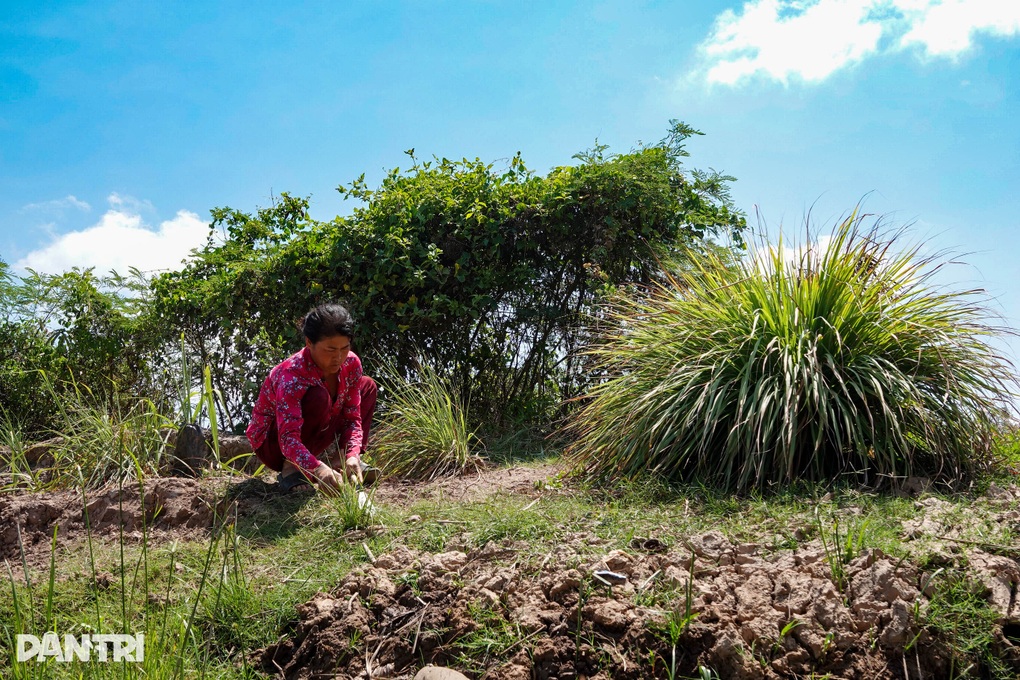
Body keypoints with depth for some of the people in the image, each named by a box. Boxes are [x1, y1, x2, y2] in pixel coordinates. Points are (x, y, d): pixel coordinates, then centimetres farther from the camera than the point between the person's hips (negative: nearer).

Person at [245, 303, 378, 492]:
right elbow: (288, 438, -42)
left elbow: (352, 418, -10)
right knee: (319, 397, -34)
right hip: (272, 445, -7)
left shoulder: (351, 364, -14)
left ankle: (347, 463, -6)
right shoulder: (290, 376, -33)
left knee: (367, 386, 3)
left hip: (311, 439, 7)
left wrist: (352, 456, -29)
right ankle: (292, 469, -22)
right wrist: (318, 469, -59)